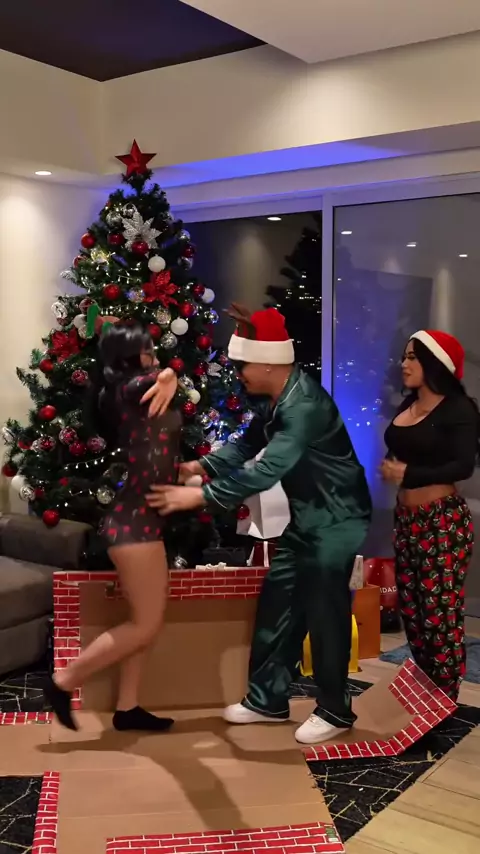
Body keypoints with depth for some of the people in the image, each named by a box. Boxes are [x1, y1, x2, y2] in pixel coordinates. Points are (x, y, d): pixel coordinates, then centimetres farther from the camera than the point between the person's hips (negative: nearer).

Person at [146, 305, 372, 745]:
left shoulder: (304, 405, -28)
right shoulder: (275, 399, 4)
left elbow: (267, 470, -35)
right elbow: (247, 444, 10)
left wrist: (200, 496, -34)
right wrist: (201, 466, -6)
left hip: (337, 520, -10)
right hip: (306, 519, 10)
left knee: (324, 614, -1)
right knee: (277, 604, 12)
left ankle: (335, 710, 17)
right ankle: (267, 699, 24)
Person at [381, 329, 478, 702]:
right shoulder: (408, 404, 11)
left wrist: (409, 474, -17)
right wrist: (391, 467, -5)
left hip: (443, 522, -8)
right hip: (406, 519, 8)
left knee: (441, 617, -2)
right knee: (412, 611, 14)